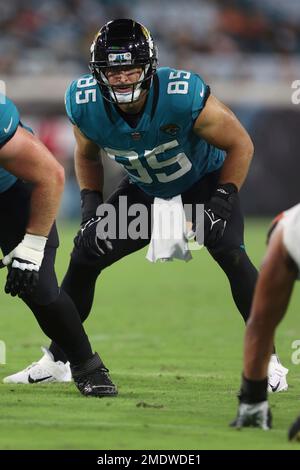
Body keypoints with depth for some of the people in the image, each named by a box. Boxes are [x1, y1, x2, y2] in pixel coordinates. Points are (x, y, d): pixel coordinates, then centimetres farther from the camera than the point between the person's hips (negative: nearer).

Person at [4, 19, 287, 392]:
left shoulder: (184, 97, -37)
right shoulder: (85, 105, -24)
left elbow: (240, 145, -21)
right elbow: (87, 155, 0)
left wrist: (223, 201, -26)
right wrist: (91, 203, -12)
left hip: (204, 178, -4)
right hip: (145, 187, 4)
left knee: (231, 254, -26)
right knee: (84, 256, -2)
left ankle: (266, 358, -15)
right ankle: (57, 358, 14)